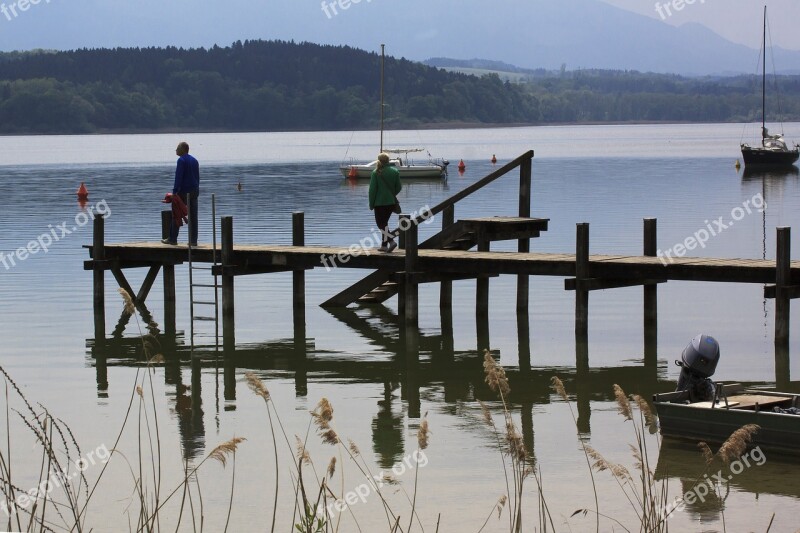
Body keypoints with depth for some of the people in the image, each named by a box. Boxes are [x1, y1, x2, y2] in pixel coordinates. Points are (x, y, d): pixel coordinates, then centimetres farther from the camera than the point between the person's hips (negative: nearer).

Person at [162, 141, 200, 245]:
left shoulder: (181, 160, -10)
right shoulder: (194, 160, 14)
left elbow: (178, 177, -17)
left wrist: (174, 191, -17)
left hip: (184, 191, -7)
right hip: (194, 192, 7)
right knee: (193, 216, 4)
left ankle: (172, 239, 4)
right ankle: (193, 240, 2)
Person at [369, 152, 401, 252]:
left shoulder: (375, 173, -9)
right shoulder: (395, 171, 0)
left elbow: (372, 189, -9)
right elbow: (398, 187, 5)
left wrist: (371, 204, -1)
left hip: (379, 203, -4)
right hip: (391, 202, 4)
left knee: (381, 223, -1)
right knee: (384, 223, 17)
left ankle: (391, 240, -21)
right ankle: (384, 245, 19)